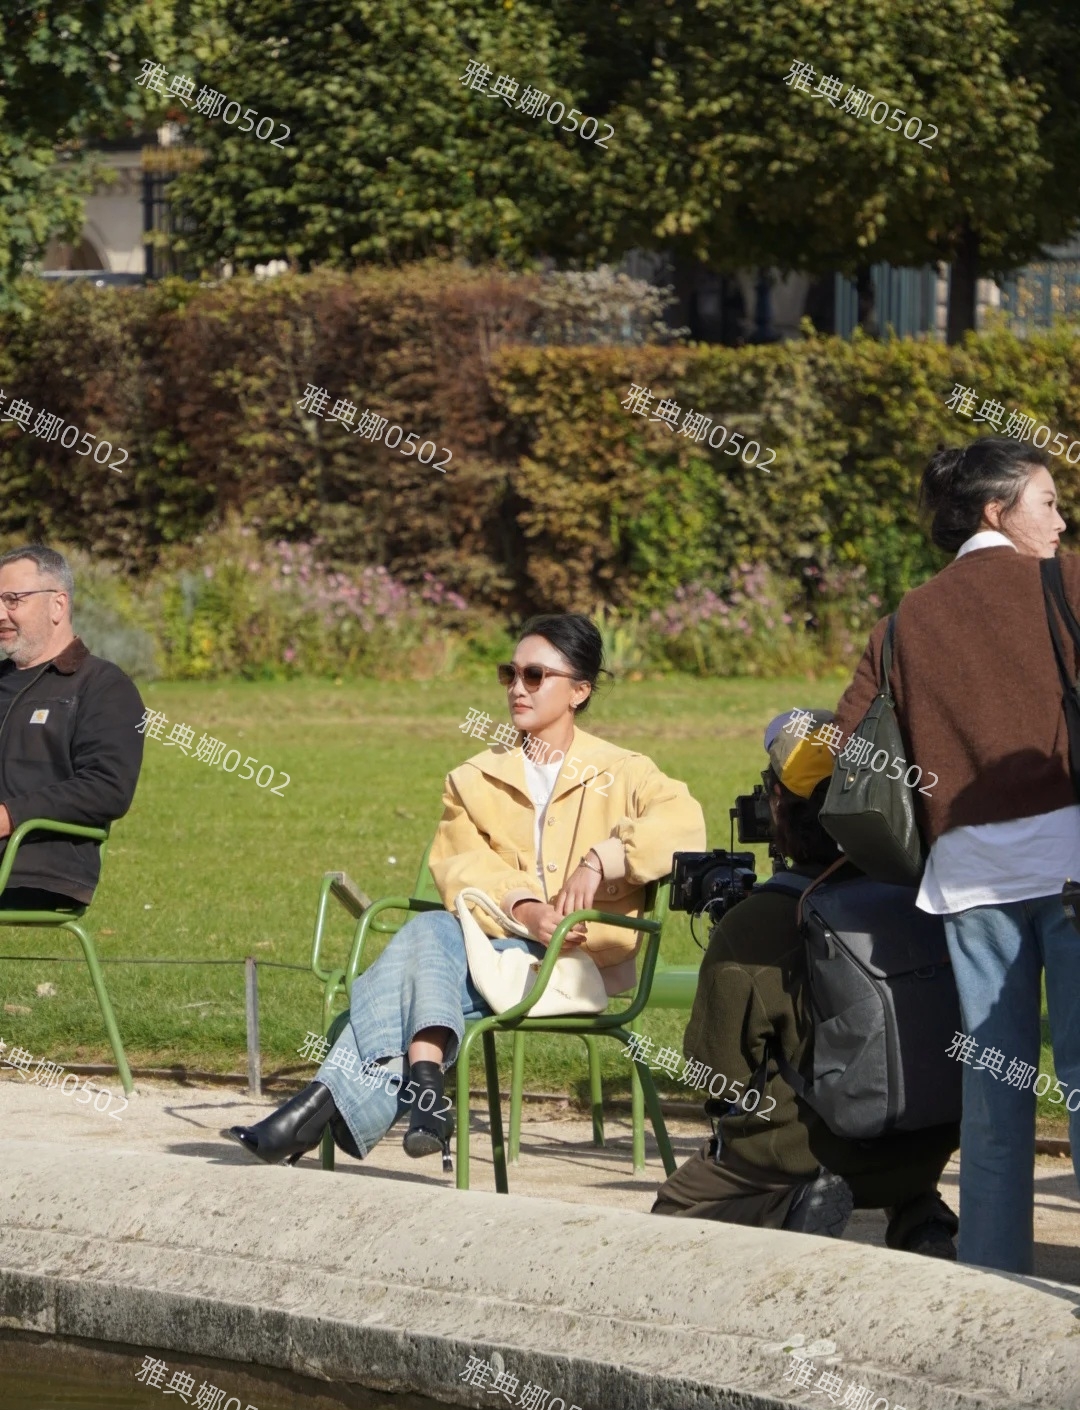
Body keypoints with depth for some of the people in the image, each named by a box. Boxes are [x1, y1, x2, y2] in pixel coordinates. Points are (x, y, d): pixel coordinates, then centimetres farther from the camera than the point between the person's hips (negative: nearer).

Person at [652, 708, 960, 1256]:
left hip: (812, 1147, -4)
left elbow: (722, 1079, -8)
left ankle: (787, 1213, -10)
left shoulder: (748, 928, -15)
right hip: (929, 1144, 4)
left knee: (673, 1211, 20)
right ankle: (919, 1220, 10)